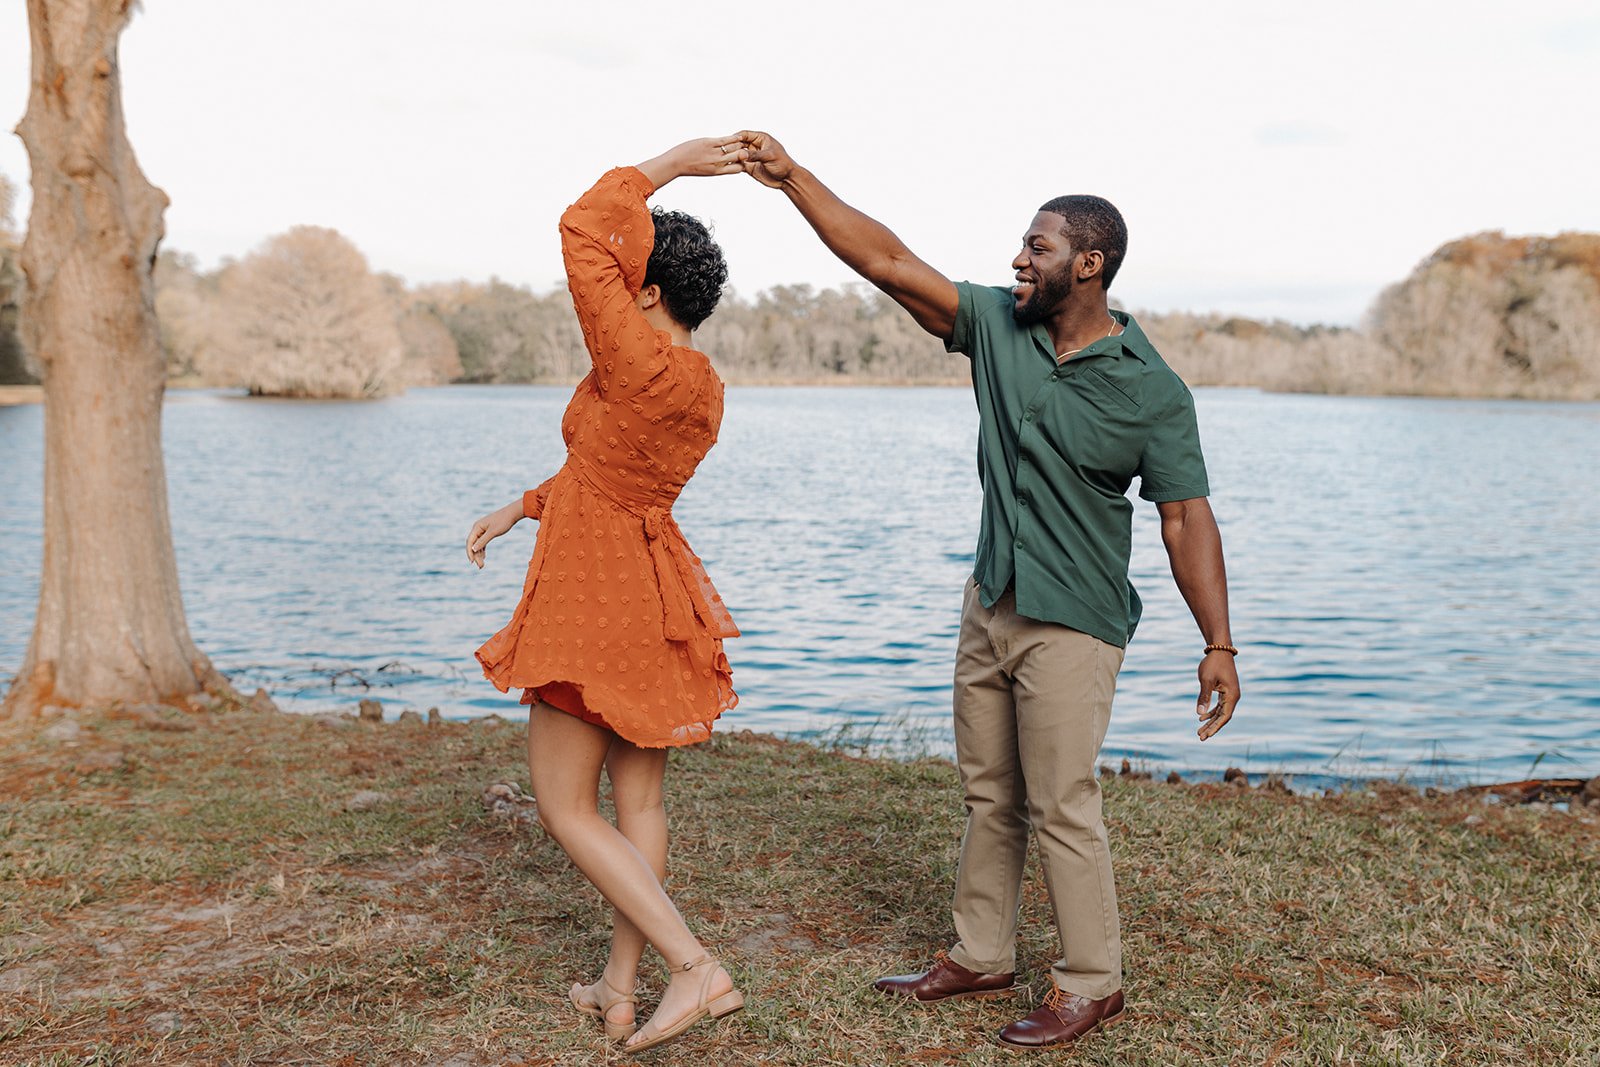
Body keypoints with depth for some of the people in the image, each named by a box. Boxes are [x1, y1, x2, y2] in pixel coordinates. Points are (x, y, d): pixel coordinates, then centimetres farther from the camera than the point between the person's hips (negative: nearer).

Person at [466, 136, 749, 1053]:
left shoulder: (640, 365, -22)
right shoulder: (705, 390, 7)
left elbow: (583, 231, -19)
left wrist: (672, 163, -9)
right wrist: (520, 509, 21)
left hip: (593, 598, -9)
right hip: (656, 591, 9)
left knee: (566, 807, 3)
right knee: (639, 797, 14)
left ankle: (697, 970, -3)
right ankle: (620, 989, 25)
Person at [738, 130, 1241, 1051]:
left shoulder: (1151, 390, -13)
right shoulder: (998, 327, 0)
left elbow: (1187, 518, -12)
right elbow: (887, 261, -2)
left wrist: (1219, 645, -17)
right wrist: (794, 179, -7)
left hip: (1072, 625, -6)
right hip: (991, 605, 6)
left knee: (1062, 809, -2)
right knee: (989, 795, 16)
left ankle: (1093, 984, 16)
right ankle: (982, 956, 30)